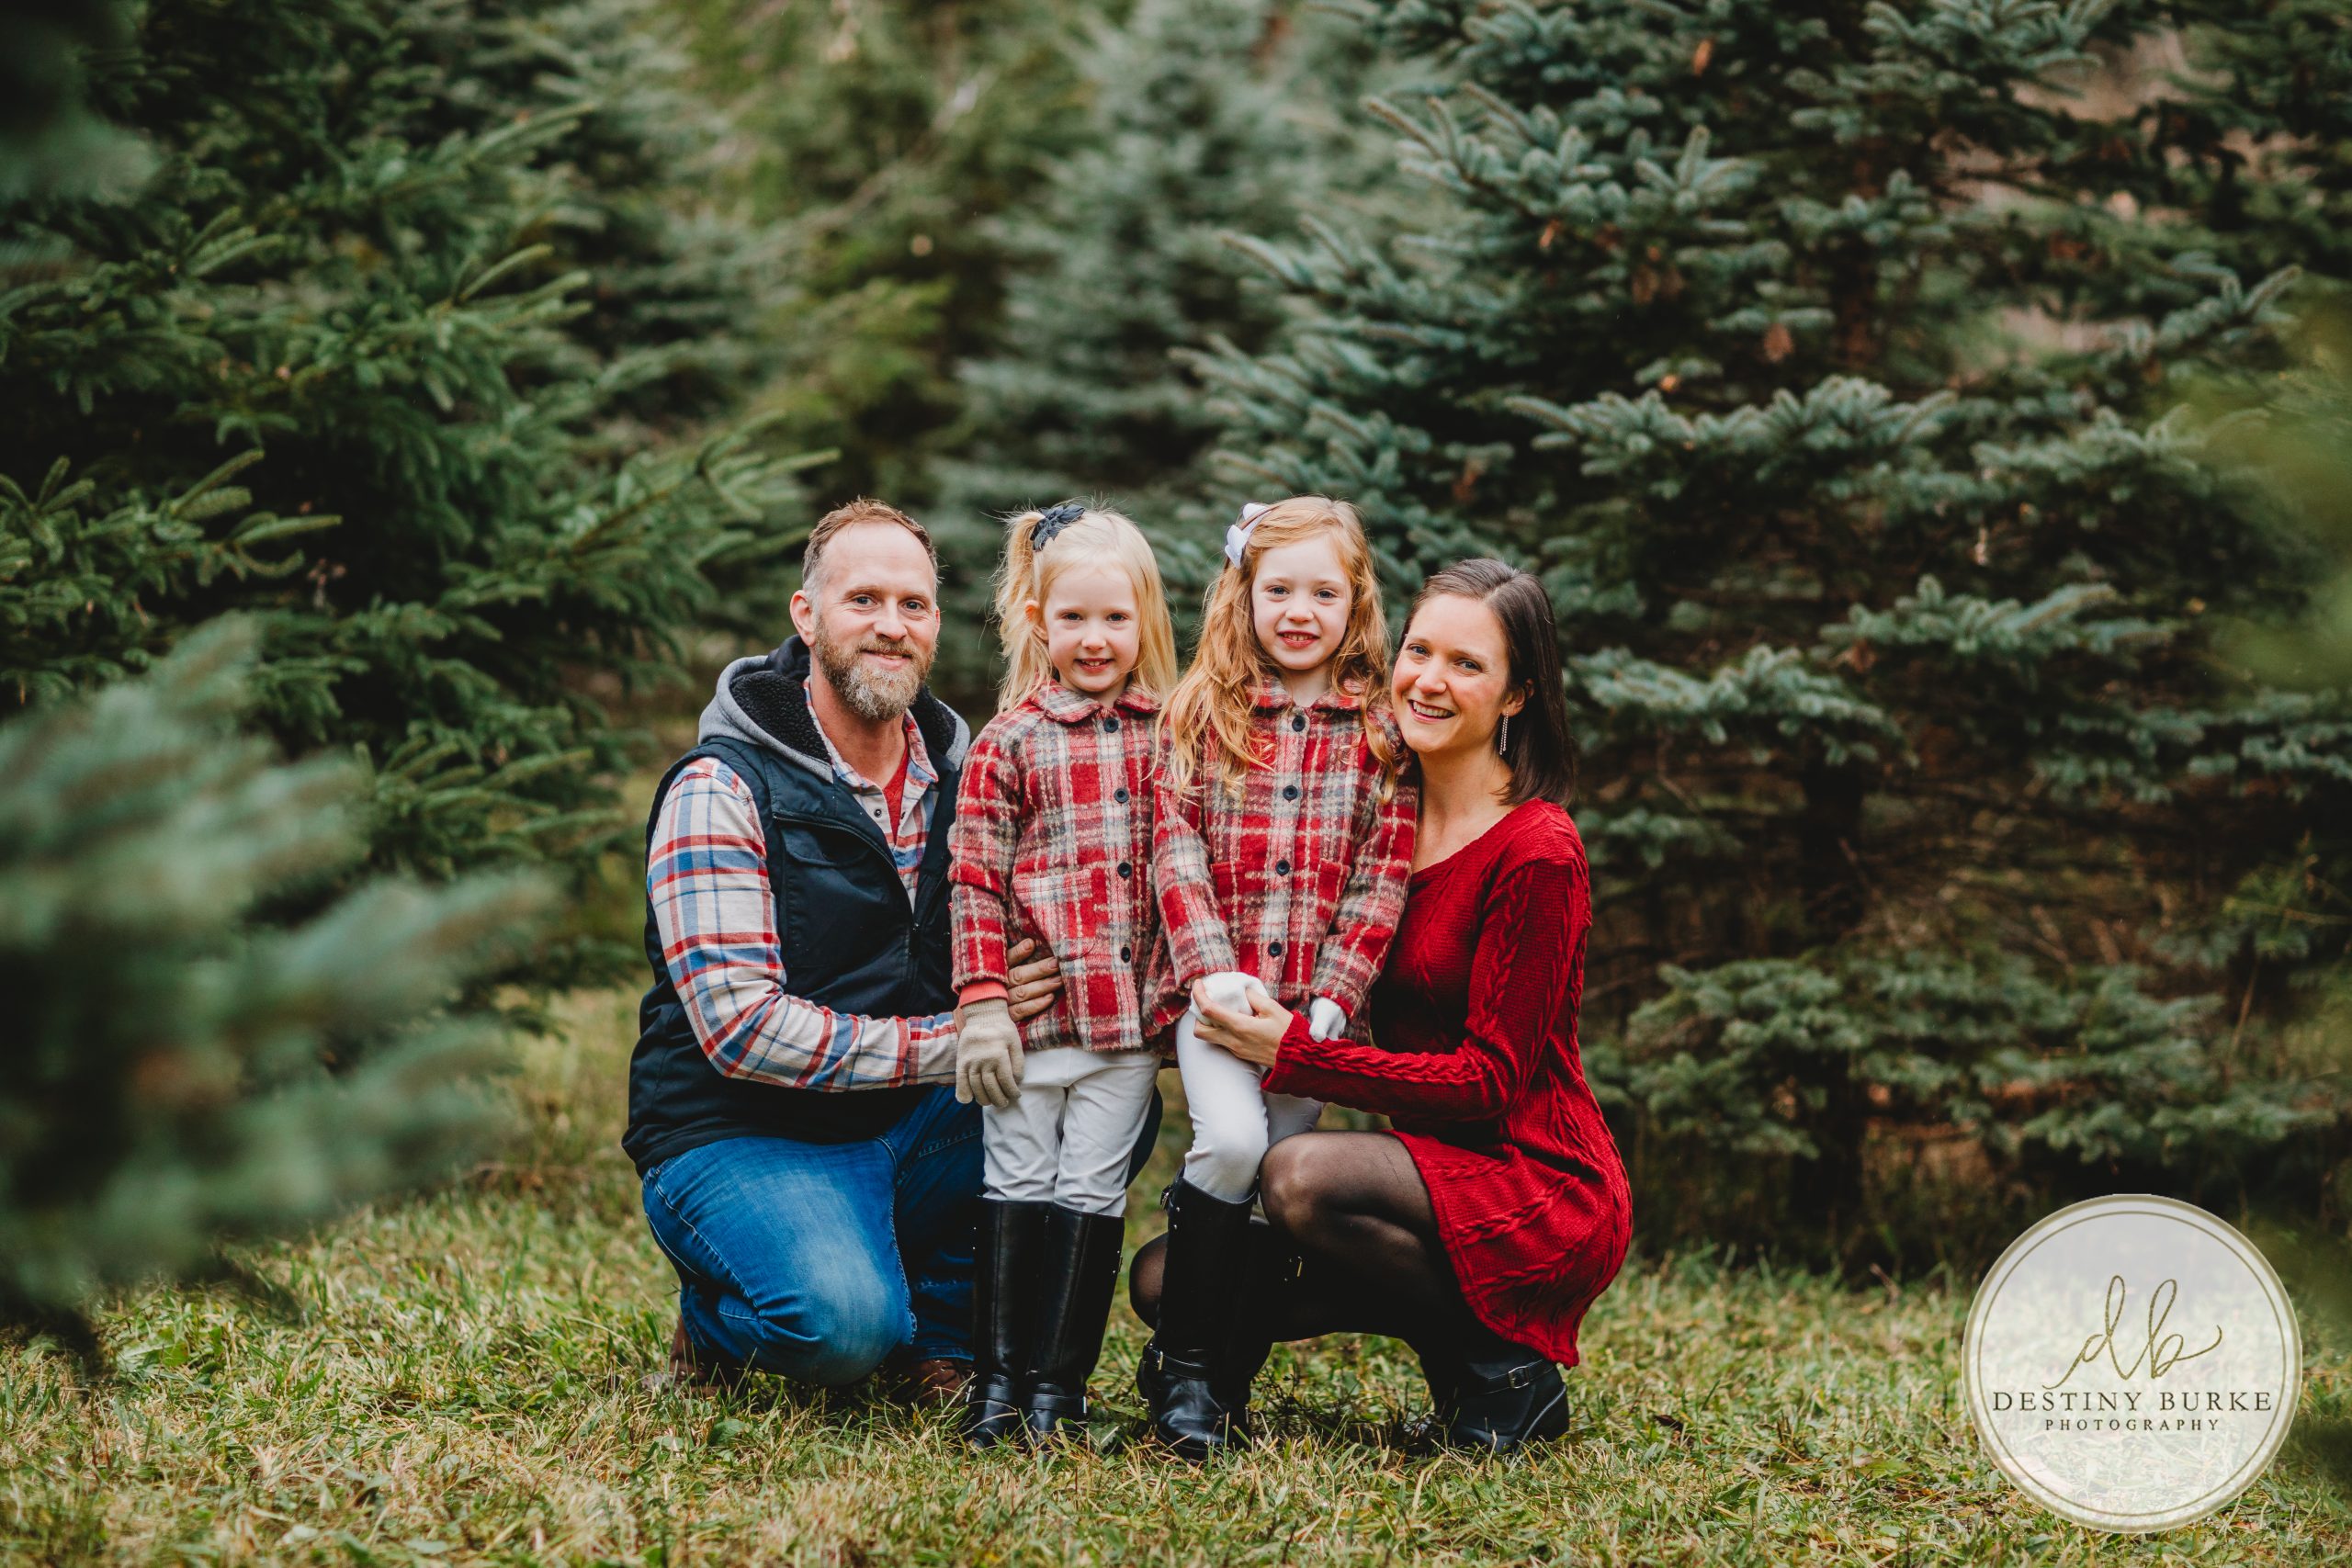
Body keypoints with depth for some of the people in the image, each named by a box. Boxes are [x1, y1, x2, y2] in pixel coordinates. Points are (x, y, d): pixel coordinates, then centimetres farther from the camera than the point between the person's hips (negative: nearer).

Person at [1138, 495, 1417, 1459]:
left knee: (1279, 1180, 0)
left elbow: (1383, 878, 2)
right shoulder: (1203, 711, 6)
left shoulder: (1380, 729, 6)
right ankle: (1183, 1362, -9)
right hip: (1218, 982, -2)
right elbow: (1176, 850, 0)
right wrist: (1214, 970, -12)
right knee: (1232, 1140, -21)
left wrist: (1333, 996, -8)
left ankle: (1228, 1366, 14)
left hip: (1317, 999, 2)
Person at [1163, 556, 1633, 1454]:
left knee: (1300, 1178, -32)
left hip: (1541, 1194, -7)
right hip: (1435, 1171, 8)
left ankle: (1501, 1366, -9)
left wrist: (1296, 1056, -23)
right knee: (1166, 1282, -3)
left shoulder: (1537, 853, -15)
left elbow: (1492, 1078, -17)